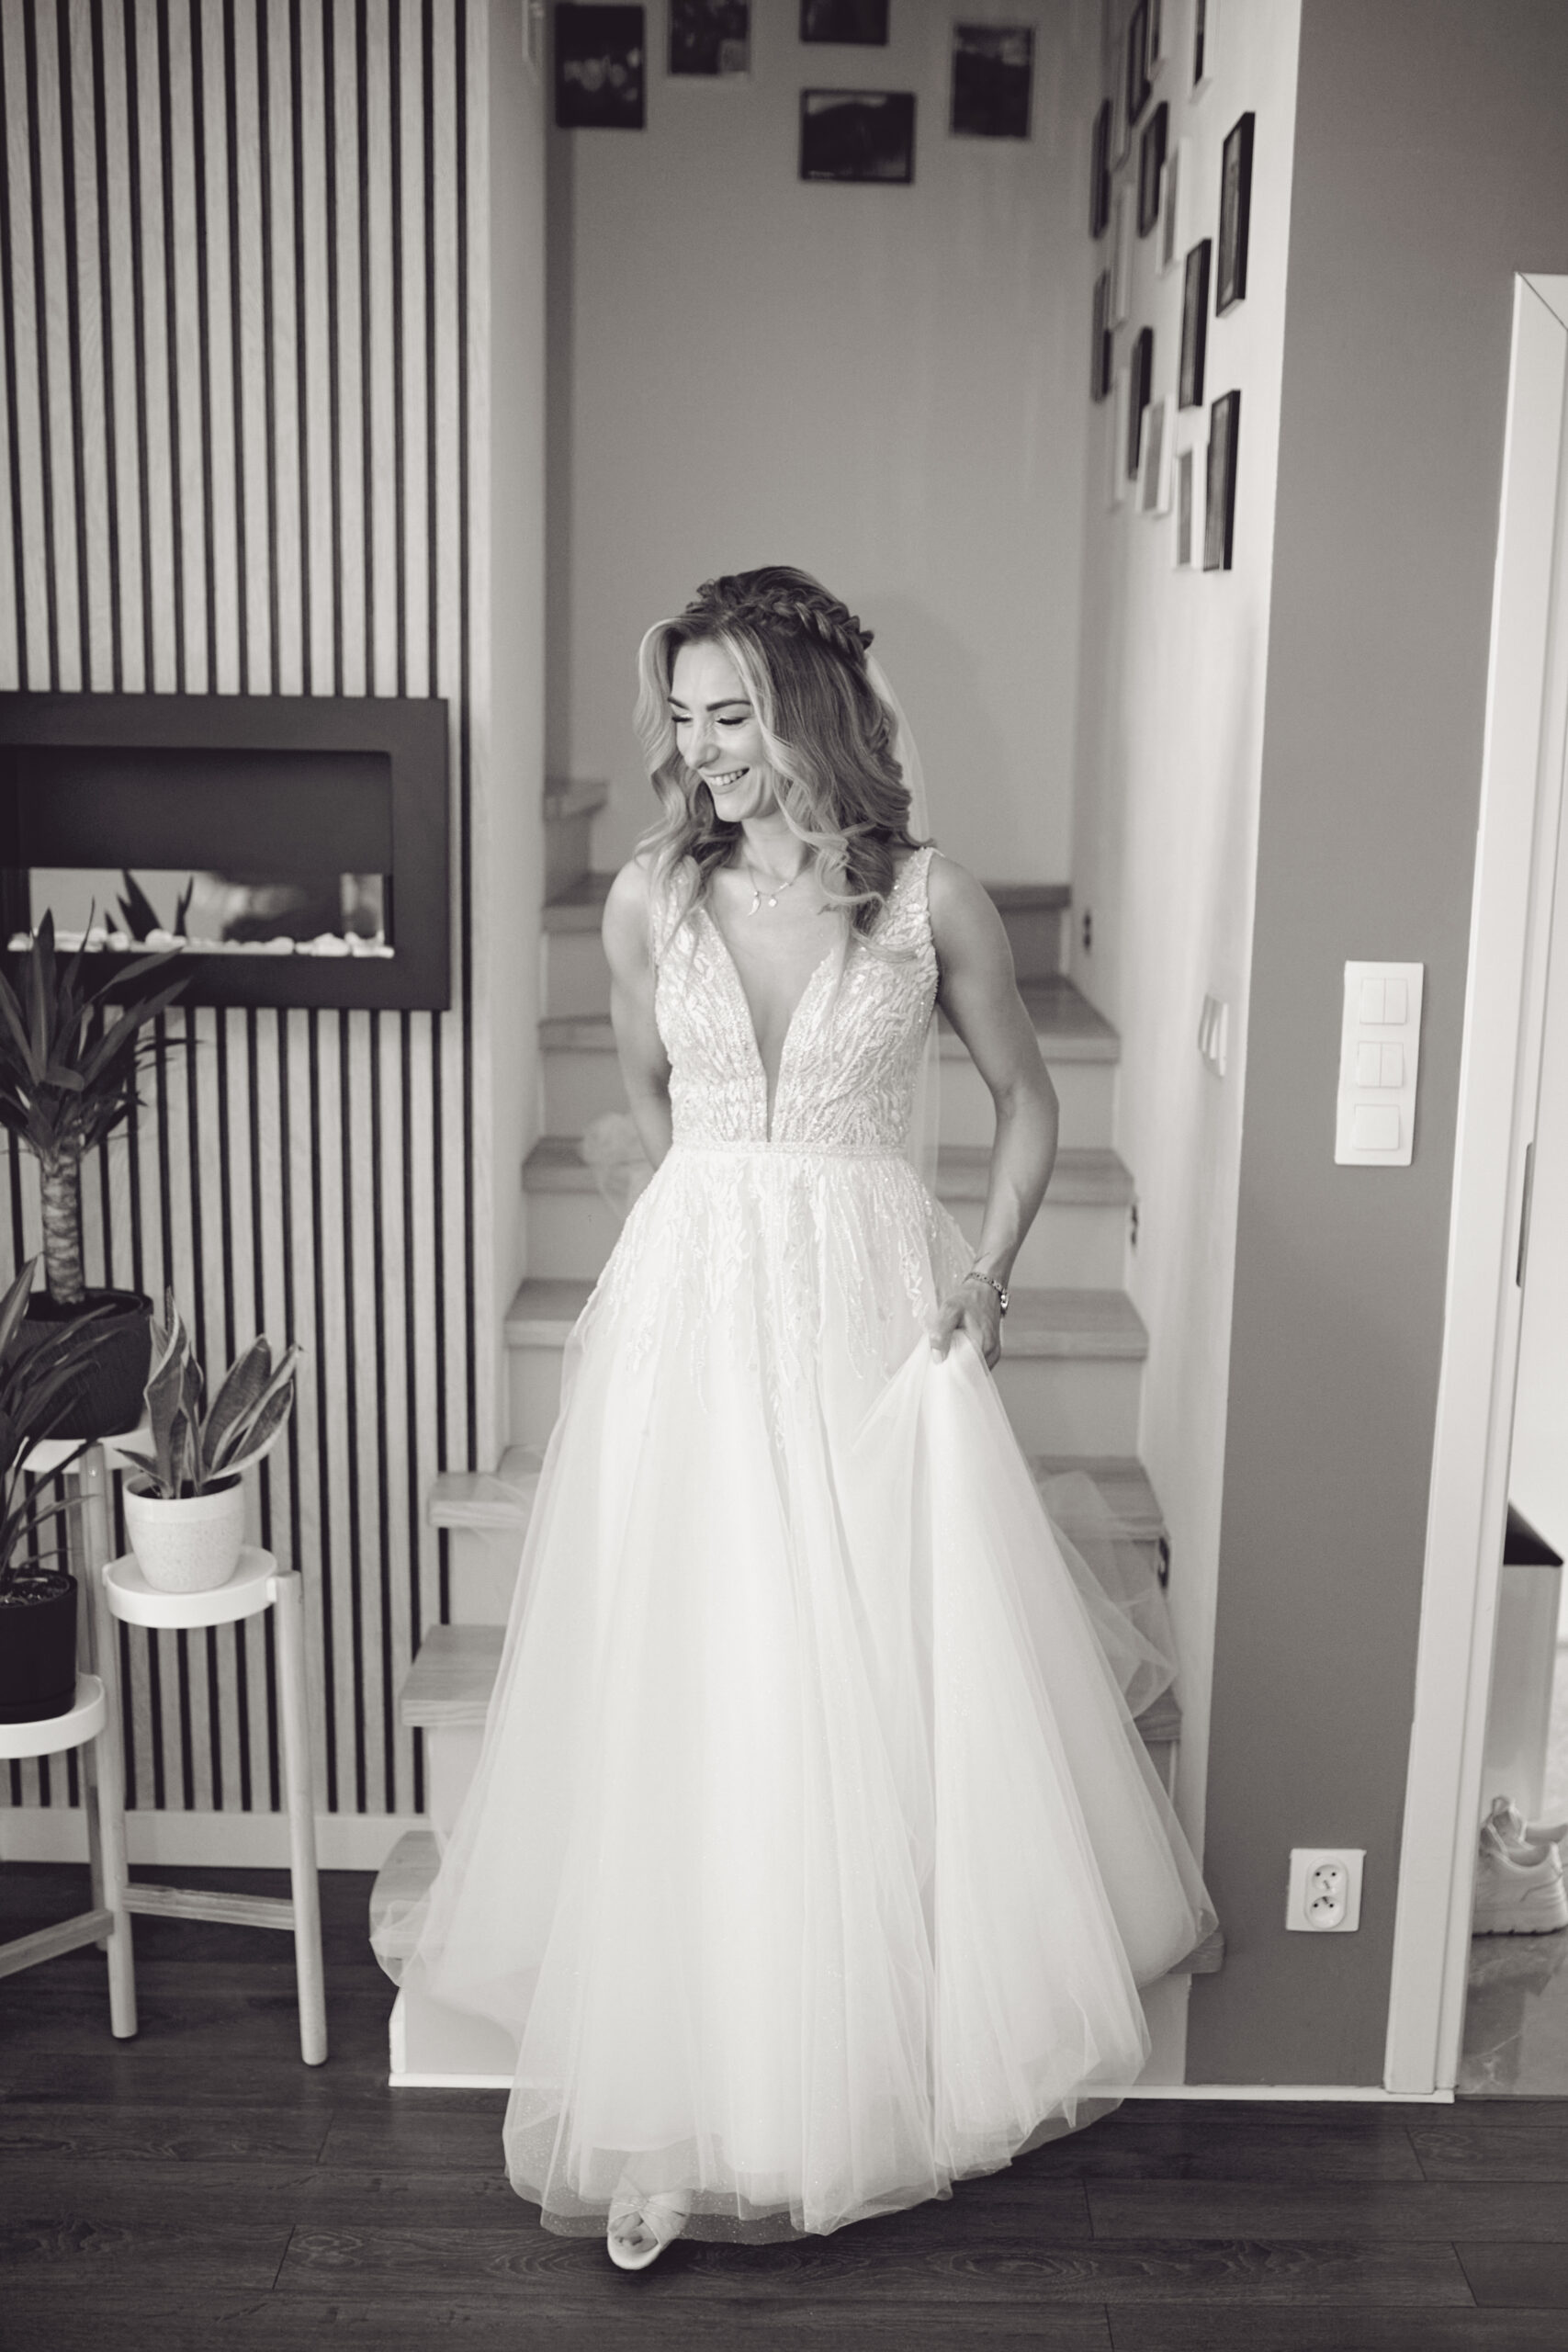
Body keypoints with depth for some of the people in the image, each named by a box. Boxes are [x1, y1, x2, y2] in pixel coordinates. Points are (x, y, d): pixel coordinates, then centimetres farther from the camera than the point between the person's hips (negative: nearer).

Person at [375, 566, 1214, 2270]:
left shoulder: (931, 899, -3)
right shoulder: (649, 897, 1)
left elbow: (1025, 1096, 9)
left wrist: (990, 1266, -2)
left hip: (873, 1317, -1)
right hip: (689, 1309, 2)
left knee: (895, 1678, 5)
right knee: (690, 1695, 5)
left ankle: (915, 2028, 28)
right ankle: (698, 2069, 23)